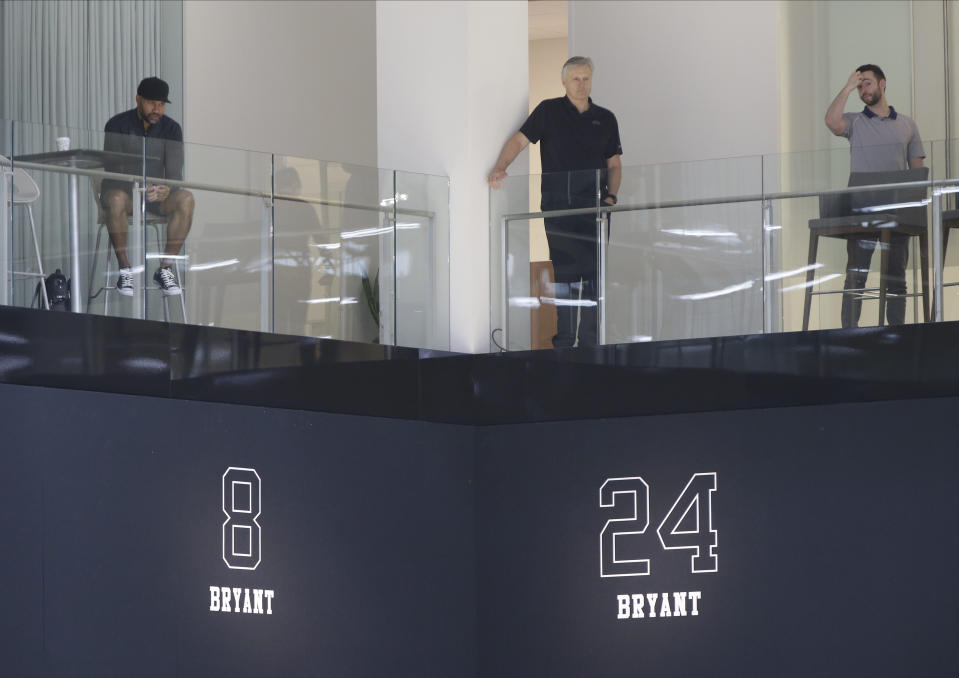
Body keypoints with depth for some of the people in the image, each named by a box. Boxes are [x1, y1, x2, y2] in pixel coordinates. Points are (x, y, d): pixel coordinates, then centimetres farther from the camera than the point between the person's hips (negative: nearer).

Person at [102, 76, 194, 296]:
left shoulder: (171, 129, 1)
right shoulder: (118, 125, -8)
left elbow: (175, 172, -8)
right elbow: (112, 170, -17)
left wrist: (167, 189, -33)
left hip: (157, 195, 3)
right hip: (123, 189, -3)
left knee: (185, 198, -28)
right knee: (116, 199, -39)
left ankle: (166, 267, -20)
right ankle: (124, 269, -27)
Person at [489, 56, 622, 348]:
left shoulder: (605, 119, 13)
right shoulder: (549, 111, 5)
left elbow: (614, 164, 17)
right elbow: (520, 139, -2)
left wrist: (611, 195, 1)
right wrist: (500, 168, -18)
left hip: (594, 203, 2)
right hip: (557, 203, -2)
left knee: (592, 272, 0)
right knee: (564, 270, -4)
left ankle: (589, 342, 6)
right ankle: (564, 340, 1)